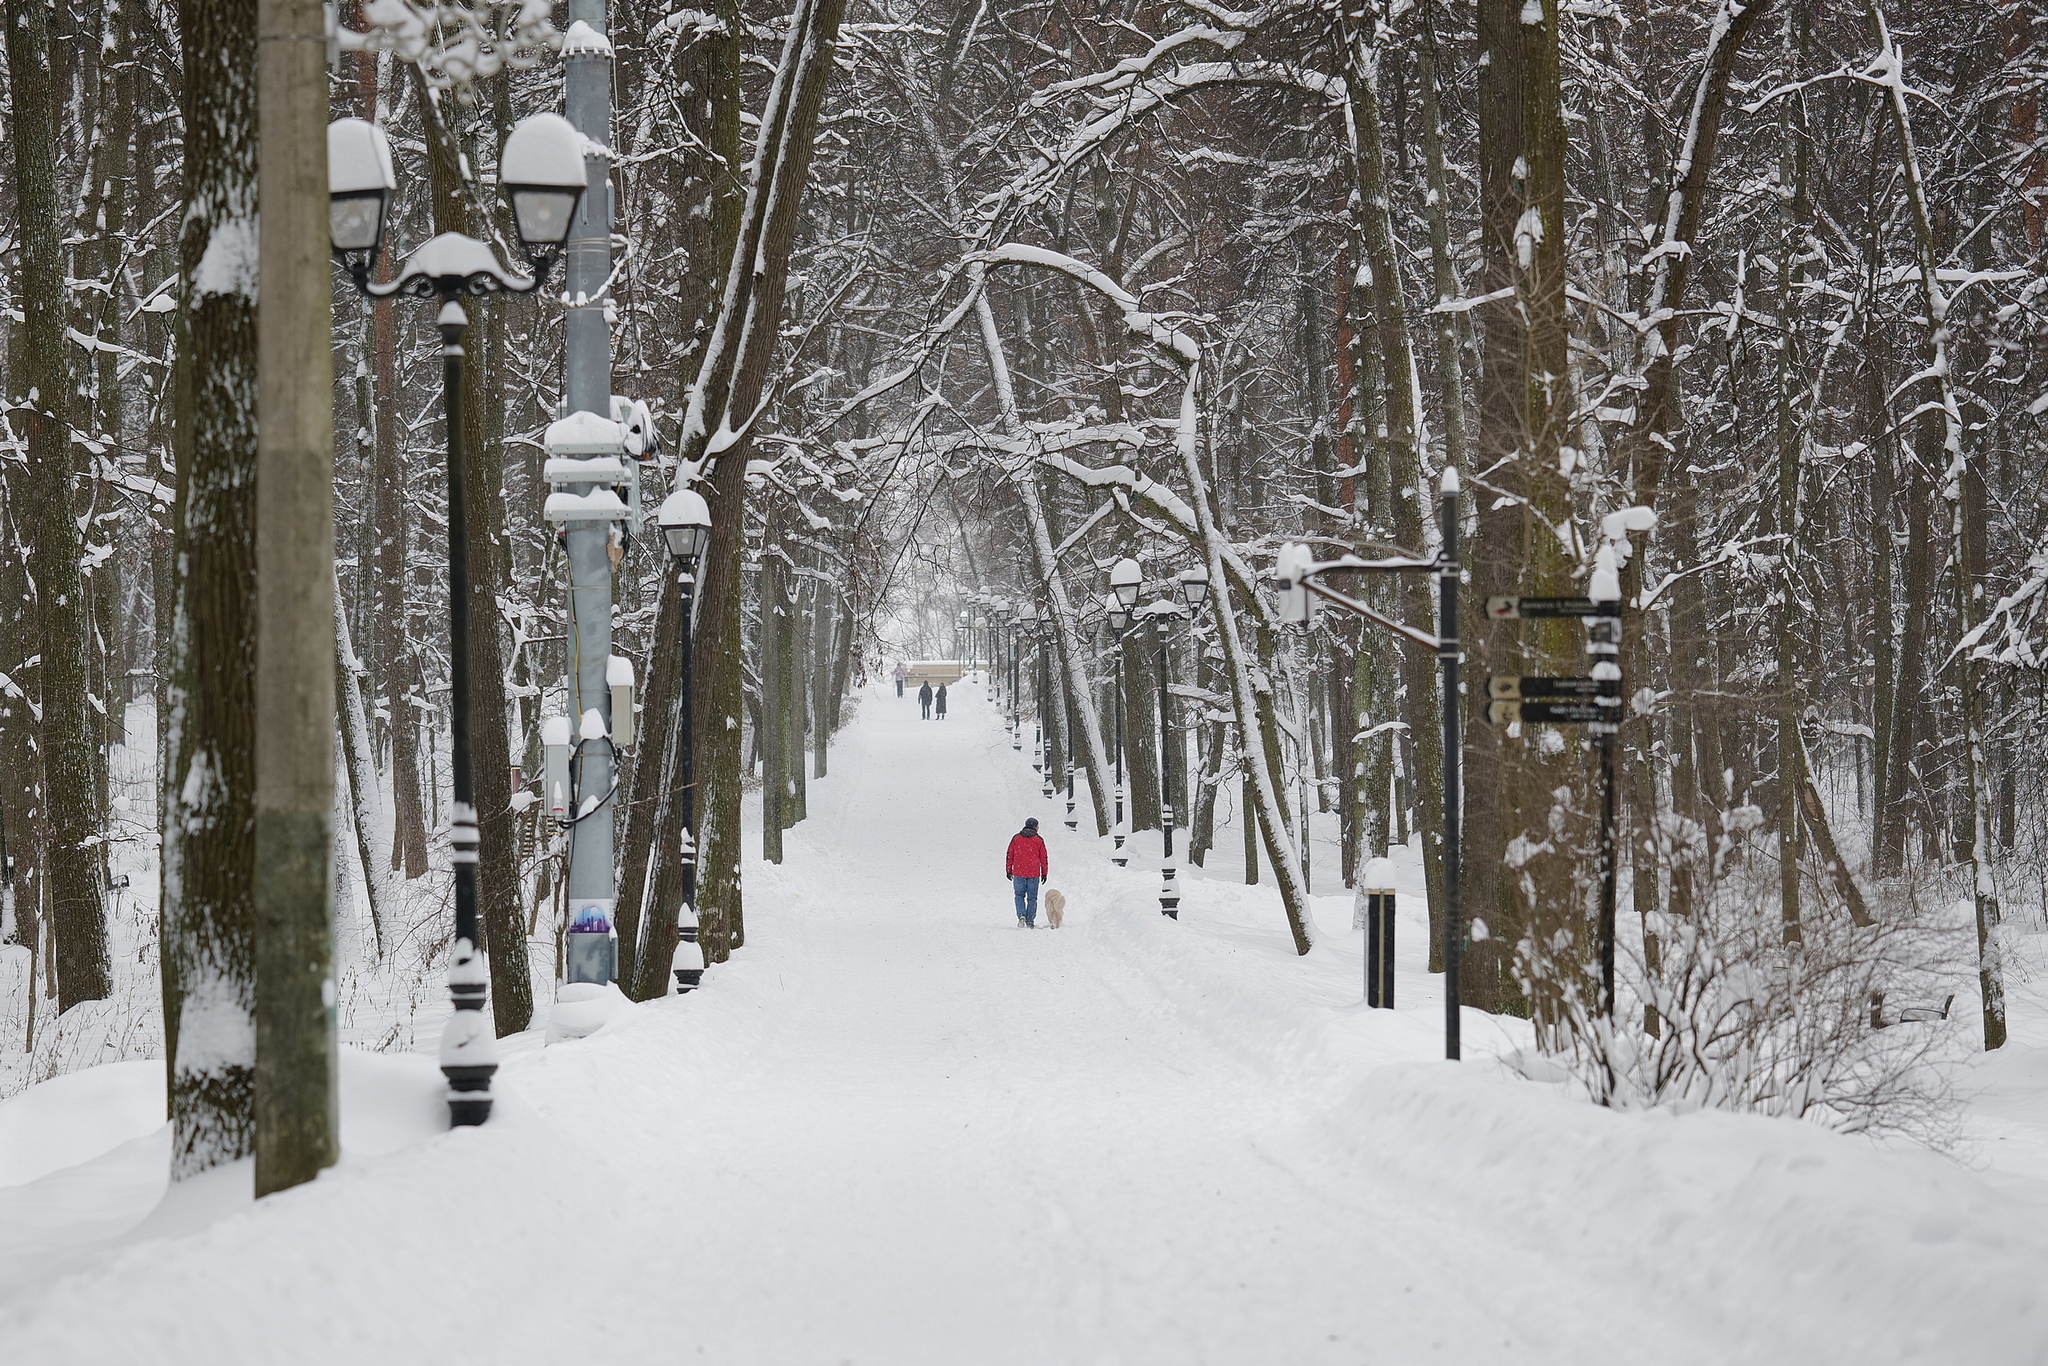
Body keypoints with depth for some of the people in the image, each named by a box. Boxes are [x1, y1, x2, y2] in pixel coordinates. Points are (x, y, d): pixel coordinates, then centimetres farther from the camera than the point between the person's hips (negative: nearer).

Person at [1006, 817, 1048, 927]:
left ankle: (1021, 915, -11)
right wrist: (1044, 873, 13)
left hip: (1019, 873, 0)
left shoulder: (1016, 838, 3)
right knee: (1032, 898, 8)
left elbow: (1009, 855, 5)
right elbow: (1043, 858, 5)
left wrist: (1008, 870, 13)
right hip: (1034, 874, 0)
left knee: (1019, 895, 11)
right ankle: (1030, 921, 7)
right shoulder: (1039, 840, 1)